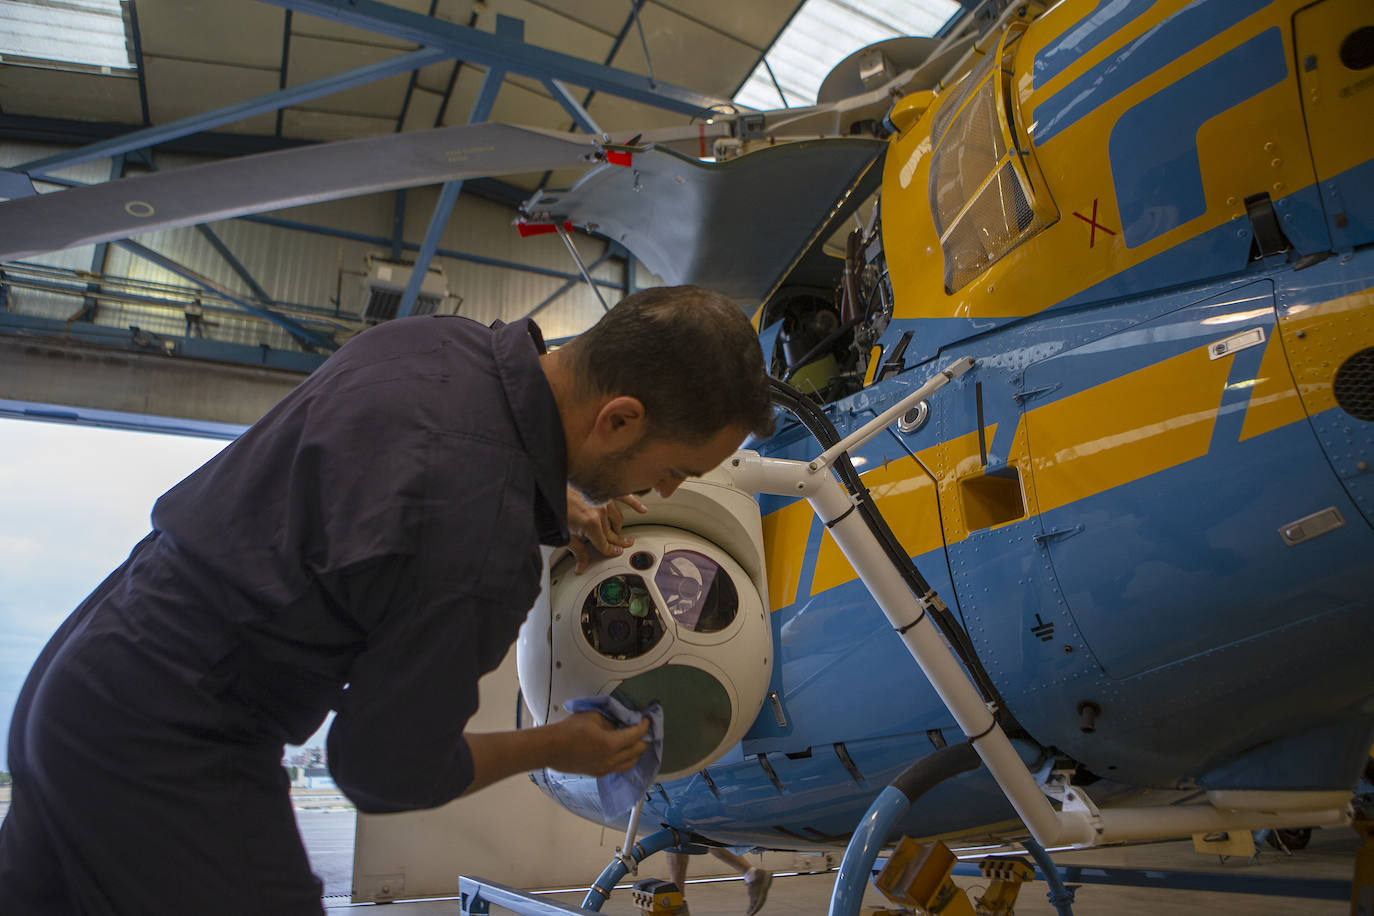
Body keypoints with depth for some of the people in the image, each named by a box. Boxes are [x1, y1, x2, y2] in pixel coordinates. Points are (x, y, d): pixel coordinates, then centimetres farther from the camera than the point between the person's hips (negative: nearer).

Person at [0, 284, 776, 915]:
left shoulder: (450, 340, -6)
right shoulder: (482, 544, -32)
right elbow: (388, 772, -16)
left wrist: (560, 509, 12)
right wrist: (554, 748, 0)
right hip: (169, 753, -9)